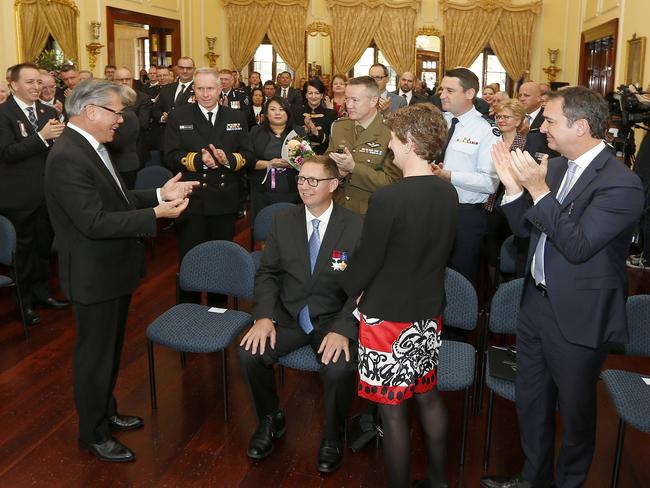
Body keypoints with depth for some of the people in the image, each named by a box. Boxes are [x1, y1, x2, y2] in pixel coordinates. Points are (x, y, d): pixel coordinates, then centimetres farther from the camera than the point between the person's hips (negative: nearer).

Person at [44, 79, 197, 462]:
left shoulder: (92, 147, 6)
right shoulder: (67, 158, -25)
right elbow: (95, 222, -29)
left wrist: (159, 195, -1)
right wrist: (156, 213, -28)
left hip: (113, 269, 10)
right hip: (94, 275, -10)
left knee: (110, 349, 24)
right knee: (95, 354, 7)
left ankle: (106, 412, 43)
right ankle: (93, 433, 26)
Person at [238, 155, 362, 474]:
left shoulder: (355, 228, -8)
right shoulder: (283, 221, 3)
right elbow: (267, 273, 4)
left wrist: (342, 329, -24)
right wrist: (264, 316, -12)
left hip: (334, 319, -3)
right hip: (287, 315, 4)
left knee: (339, 368, -32)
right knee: (249, 353, -21)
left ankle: (333, 436, 2)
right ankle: (270, 420, 10)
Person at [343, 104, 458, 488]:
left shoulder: (387, 199, -23)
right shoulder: (448, 193, -1)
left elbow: (367, 261, -14)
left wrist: (351, 290, 5)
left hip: (388, 318, -7)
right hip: (429, 313, 7)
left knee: (393, 412, 8)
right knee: (429, 396, 22)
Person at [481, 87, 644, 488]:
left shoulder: (621, 183, -20)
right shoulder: (555, 167, 2)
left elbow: (577, 246, -27)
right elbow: (525, 227, 6)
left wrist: (539, 189, -29)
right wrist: (514, 186, -10)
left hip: (577, 318, -7)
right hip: (537, 303, 7)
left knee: (574, 410, 15)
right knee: (531, 400, 22)